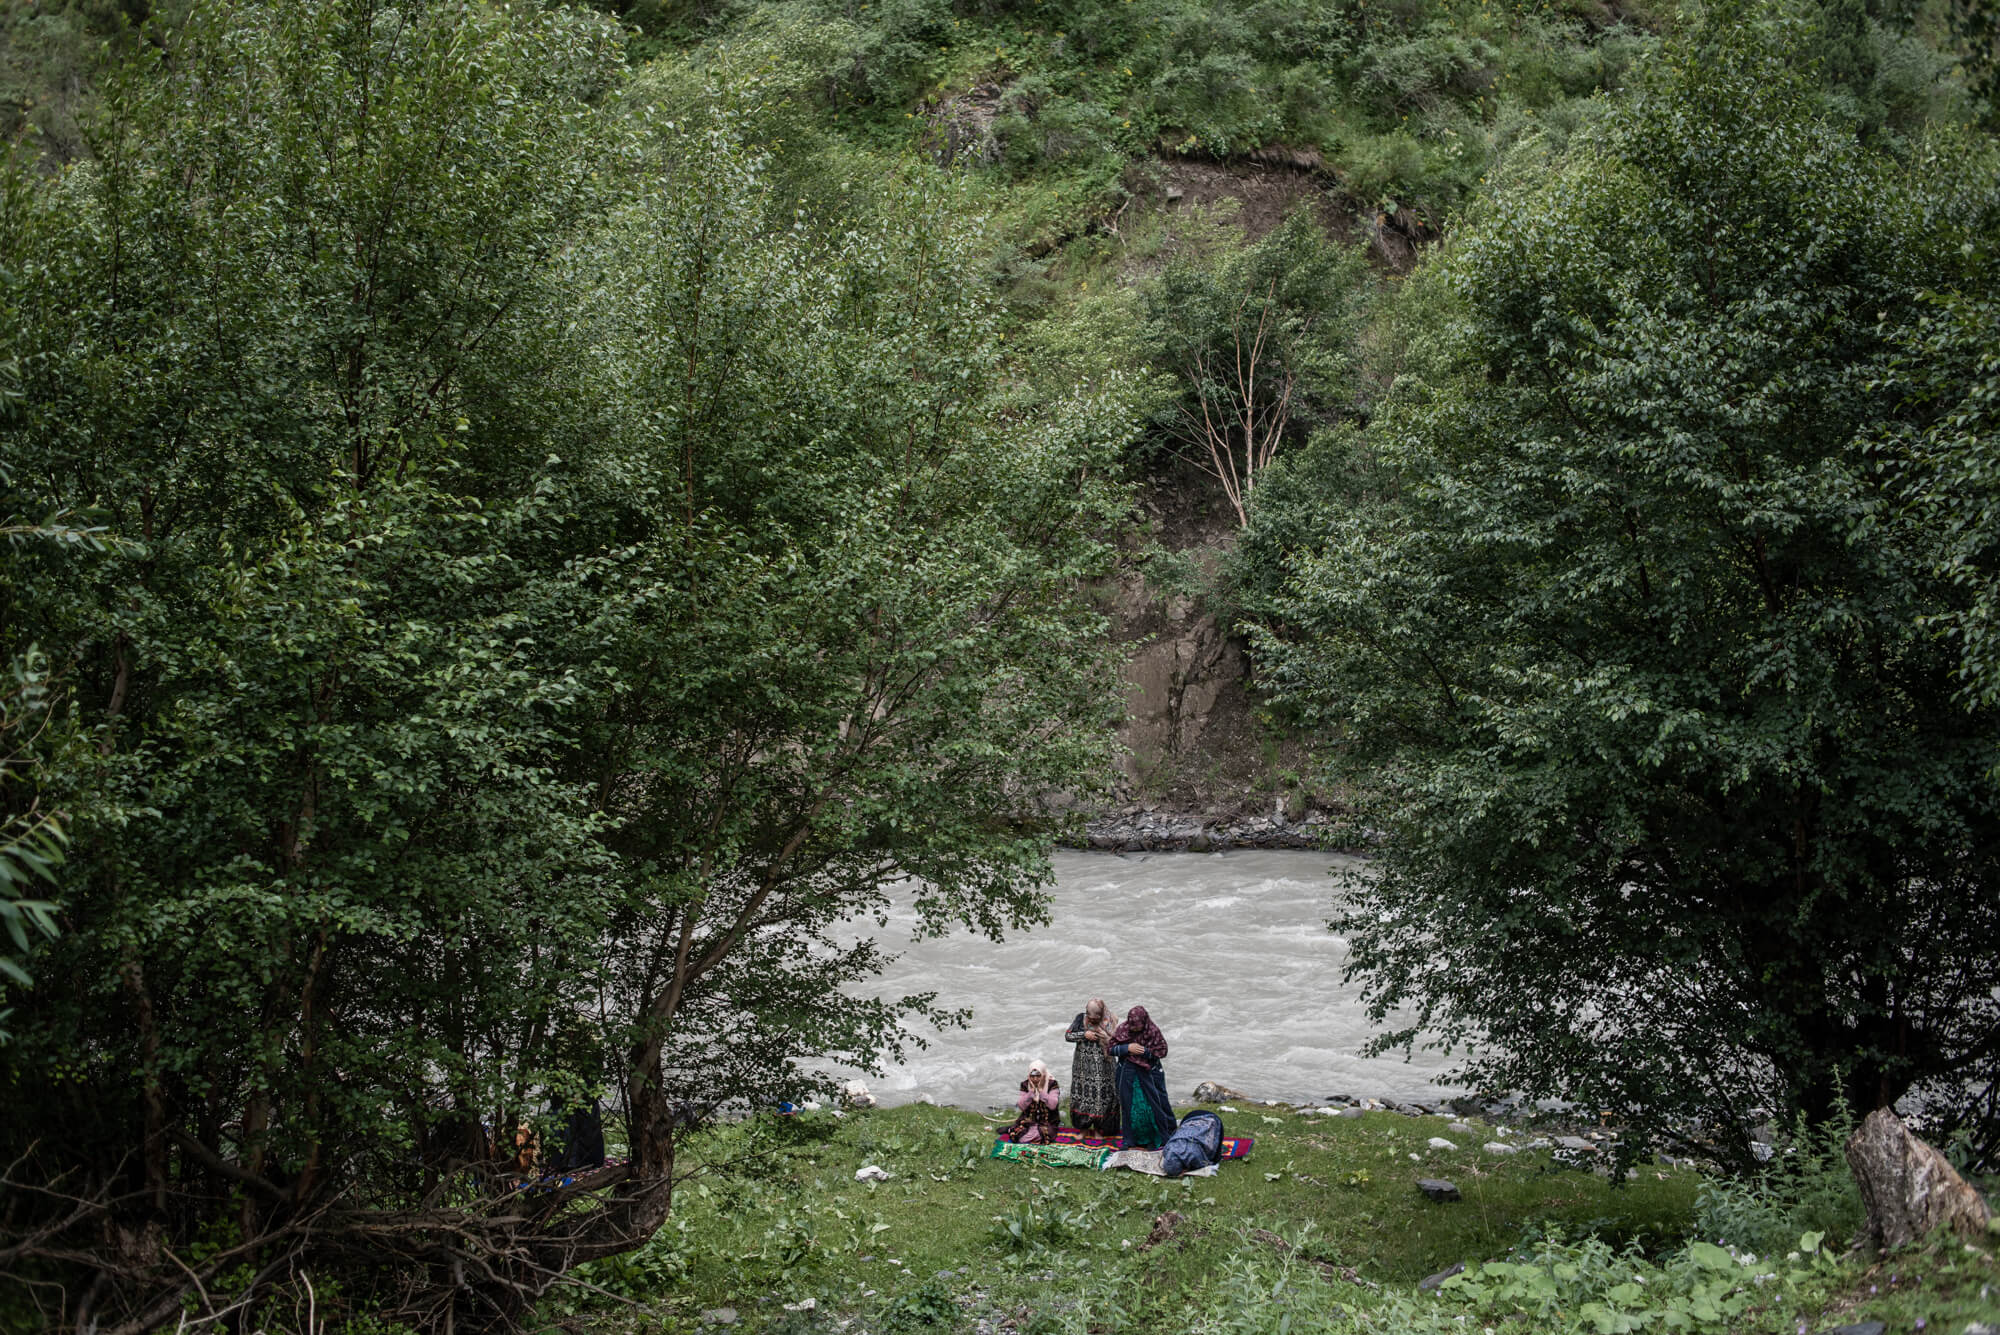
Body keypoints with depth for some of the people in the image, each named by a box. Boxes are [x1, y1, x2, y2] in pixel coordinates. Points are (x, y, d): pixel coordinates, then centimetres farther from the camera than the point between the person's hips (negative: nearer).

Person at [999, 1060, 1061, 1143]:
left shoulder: (1052, 1084, -4)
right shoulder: (1025, 1085, 4)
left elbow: (1052, 1105, -17)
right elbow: (1021, 1106, -6)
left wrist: (1040, 1090, -16)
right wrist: (1032, 1091, -12)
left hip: (1047, 1123, 0)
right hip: (1028, 1120, 0)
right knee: (1015, 1135, -30)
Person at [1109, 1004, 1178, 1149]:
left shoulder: (1153, 1031, -11)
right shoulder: (1122, 1030, -6)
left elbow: (1162, 1051, -9)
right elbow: (1111, 1048, -4)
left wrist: (1144, 1051, -19)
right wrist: (1127, 1048, -19)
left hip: (1149, 1074, -2)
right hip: (1128, 1076, 2)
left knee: (1155, 1105, 4)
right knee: (1131, 1108, 7)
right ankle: (1133, 1141, 17)